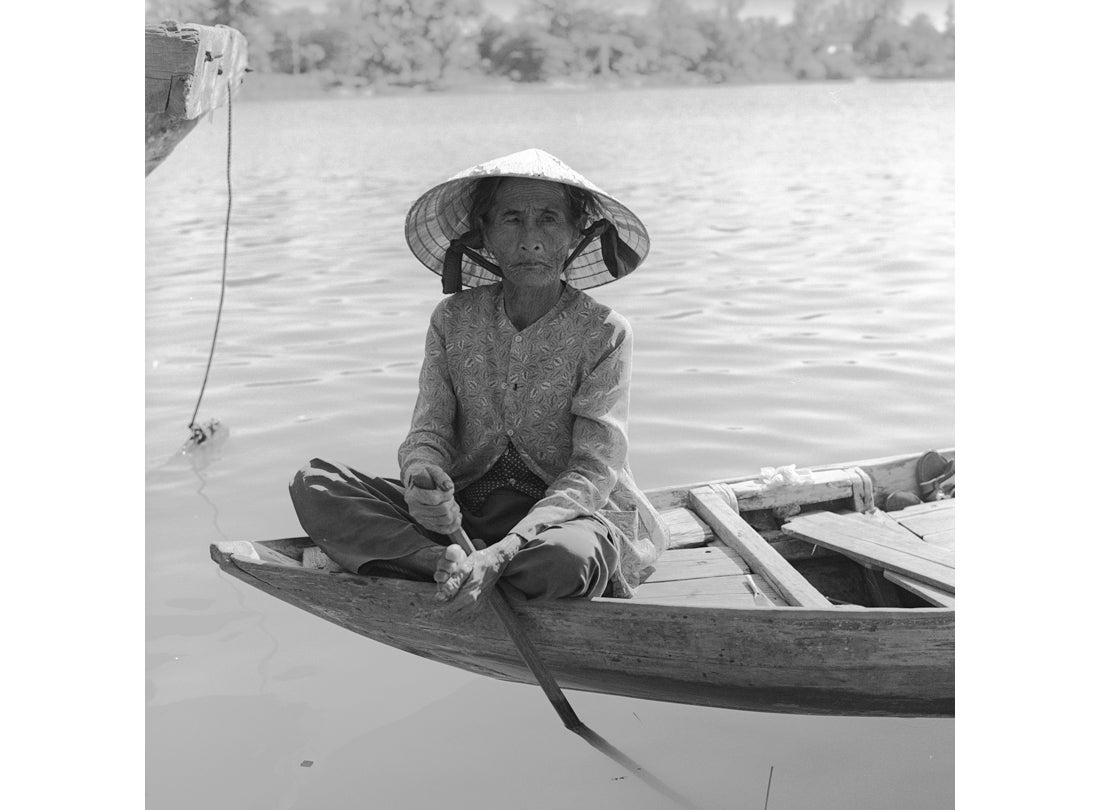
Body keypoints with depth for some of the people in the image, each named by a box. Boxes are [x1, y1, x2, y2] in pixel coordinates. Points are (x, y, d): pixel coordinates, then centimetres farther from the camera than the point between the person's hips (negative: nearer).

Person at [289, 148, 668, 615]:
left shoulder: (603, 333, -8)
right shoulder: (453, 321, 3)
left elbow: (593, 473, -14)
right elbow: (429, 431, -1)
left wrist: (503, 551, -29)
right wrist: (423, 476, -28)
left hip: (572, 515, -3)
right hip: (464, 512, 4)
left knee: (566, 557, -41)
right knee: (314, 486, -16)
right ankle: (453, 568, -27)